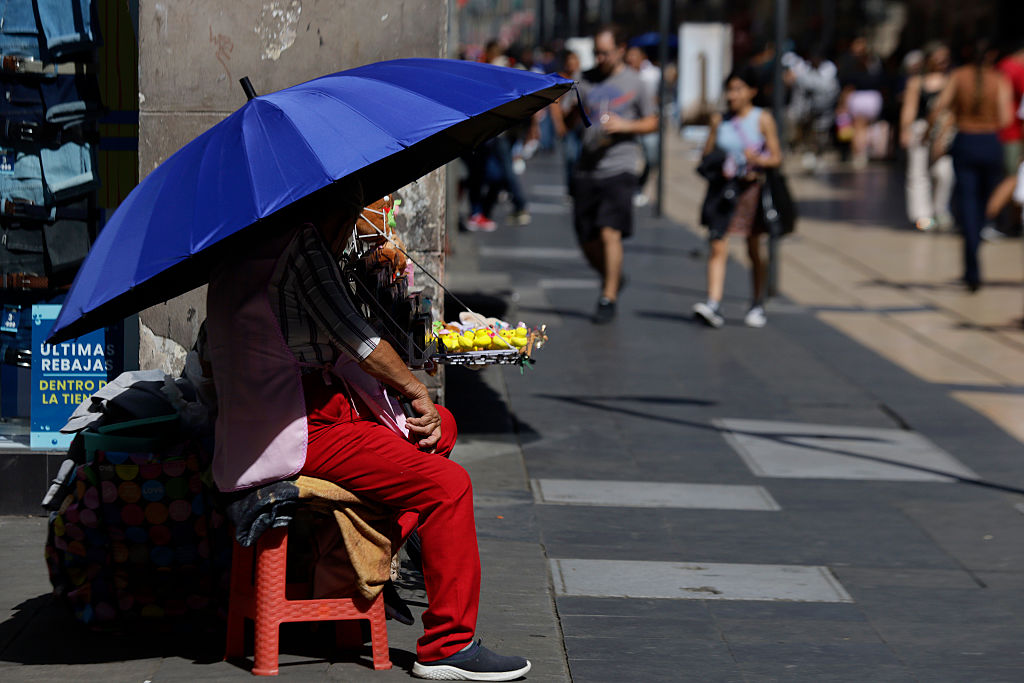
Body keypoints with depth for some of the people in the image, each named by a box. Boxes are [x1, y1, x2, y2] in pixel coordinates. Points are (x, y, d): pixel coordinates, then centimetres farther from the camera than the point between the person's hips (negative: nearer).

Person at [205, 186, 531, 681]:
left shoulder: (246, 251, 21)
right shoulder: (302, 242, -11)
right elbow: (355, 337, -14)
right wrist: (416, 391, -1)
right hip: (296, 430, -11)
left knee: (441, 424, 16)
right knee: (448, 484, -16)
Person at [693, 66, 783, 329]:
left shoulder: (762, 120, 1)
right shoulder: (719, 120, 8)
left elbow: (776, 158, -1)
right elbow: (707, 154, 14)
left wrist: (758, 160, -20)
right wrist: (712, 163, -8)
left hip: (751, 187, -1)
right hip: (723, 187, 1)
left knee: (754, 250, 9)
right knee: (717, 247, -12)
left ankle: (758, 305, 22)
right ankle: (713, 305, -20)